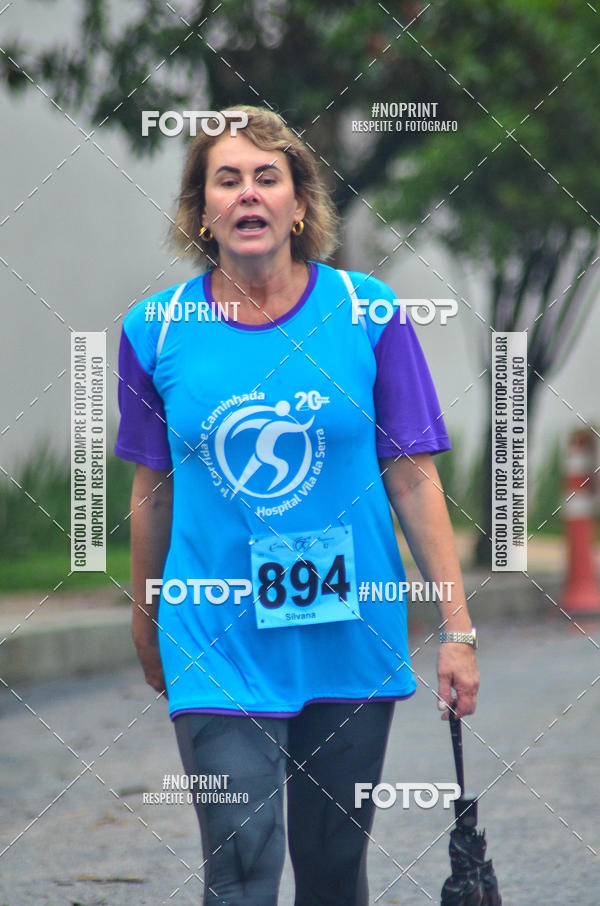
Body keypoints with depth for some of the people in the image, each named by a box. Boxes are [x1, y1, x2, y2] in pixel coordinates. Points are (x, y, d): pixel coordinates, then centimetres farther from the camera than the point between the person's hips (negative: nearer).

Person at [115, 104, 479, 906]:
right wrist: (146, 627, 18)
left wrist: (457, 627, -3)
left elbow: (413, 478, 0)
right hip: (217, 644, -1)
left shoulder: (366, 313, -2)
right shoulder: (158, 329, -1)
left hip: (351, 639, 1)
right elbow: (152, 490, 10)